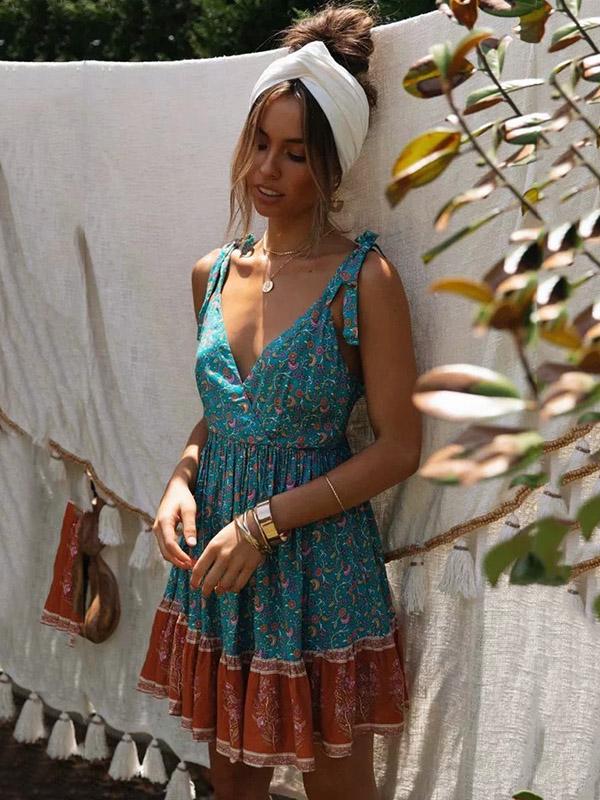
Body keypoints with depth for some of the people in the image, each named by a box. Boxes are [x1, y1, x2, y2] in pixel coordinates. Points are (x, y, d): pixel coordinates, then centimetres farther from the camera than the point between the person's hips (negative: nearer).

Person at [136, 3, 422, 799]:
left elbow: (399, 447, -12)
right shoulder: (215, 272, 5)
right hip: (216, 567, 5)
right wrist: (182, 480, -3)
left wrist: (265, 522, -17)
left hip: (320, 568, -5)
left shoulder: (363, 279, -13)